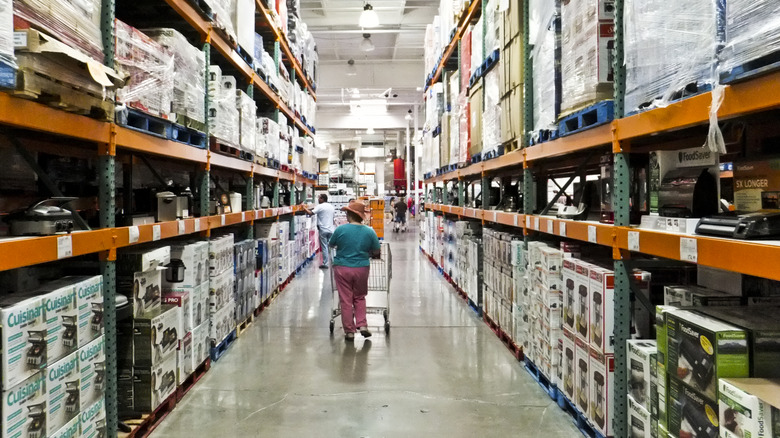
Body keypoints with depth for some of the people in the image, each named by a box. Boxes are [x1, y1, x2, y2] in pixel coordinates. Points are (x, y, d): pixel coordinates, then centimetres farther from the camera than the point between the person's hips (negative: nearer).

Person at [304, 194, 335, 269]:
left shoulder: (320, 206, -10)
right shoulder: (332, 206, 10)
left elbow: (310, 213, -19)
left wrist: (305, 208, -4)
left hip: (323, 230, -6)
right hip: (331, 229, 6)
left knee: (324, 247, 0)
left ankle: (325, 264, 4)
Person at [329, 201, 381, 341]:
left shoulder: (340, 229, -10)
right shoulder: (369, 232, -5)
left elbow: (331, 244, 6)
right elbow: (376, 252, 3)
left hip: (342, 268, -2)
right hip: (361, 269, 2)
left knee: (346, 300, 7)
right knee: (360, 298, 20)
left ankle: (349, 331, 12)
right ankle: (362, 325, 10)